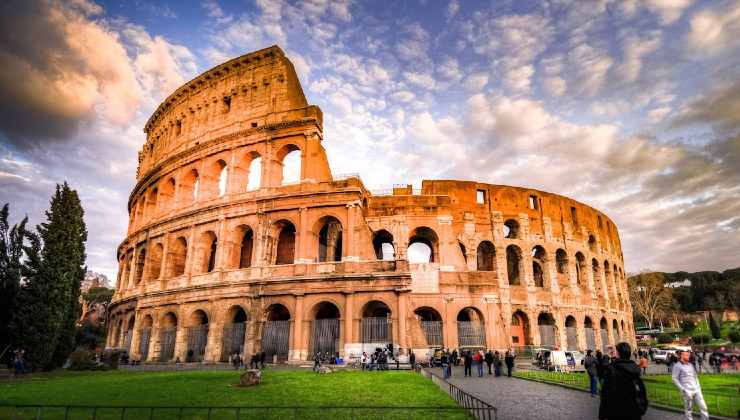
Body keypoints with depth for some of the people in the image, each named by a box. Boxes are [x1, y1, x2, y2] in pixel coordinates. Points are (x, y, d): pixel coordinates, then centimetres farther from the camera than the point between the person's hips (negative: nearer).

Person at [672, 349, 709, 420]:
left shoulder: (690, 365, 13)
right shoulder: (677, 366, -8)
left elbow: (695, 377, 22)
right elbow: (674, 379, -9)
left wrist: (699, 387, 14)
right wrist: (682, 389, -15)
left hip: (696, 390, 6)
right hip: (687, 391, -6)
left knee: (703, 407, 1)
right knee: (688, 409, 3)